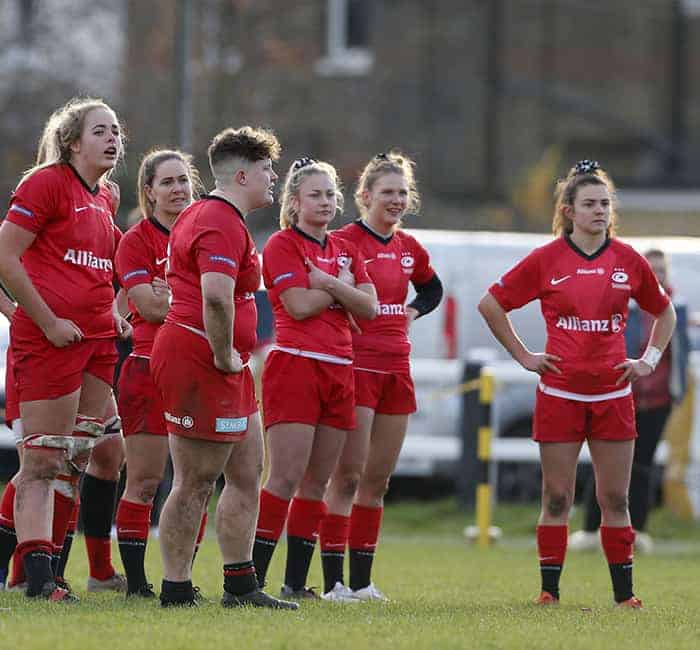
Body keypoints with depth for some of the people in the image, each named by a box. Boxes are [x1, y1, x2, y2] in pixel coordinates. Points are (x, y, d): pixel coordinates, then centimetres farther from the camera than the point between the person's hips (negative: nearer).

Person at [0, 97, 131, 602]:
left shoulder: (105, 199, 16)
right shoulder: (47, 182, -8)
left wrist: (111, 312, 13)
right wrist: (48, 321, -15)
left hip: (97, 340, 8)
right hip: (50, 337, -8)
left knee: (96, 456, 8)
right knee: (43, 463, -7)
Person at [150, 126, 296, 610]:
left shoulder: (202, 215, 20)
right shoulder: (223, 224, -16)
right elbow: (216, 295, -31)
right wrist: (224, 355, -20)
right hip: (202, 364, -11)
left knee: (247, 471, 12)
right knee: (195, 483, -6)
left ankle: (240, 585, 15)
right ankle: (176, 591, -2)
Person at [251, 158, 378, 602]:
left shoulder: (345, 250, 18)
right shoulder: (282, 245, -2)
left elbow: (369, 307, 6)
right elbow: (299, 304, -14)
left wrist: (328, 282, -8)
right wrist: (343, 286, 0)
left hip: (339, 371, 7)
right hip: (295, 365, -7)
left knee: (317, 483, 6)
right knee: (286, 478, -14)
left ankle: (296, 582, 10)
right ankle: (252, 578, -14)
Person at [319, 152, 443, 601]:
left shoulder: (409, 248, 13)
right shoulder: (345, 241, -8)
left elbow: (433, 289, 30)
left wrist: (412, 312, 13)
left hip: (397, 369, 7)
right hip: (356, 366, -7)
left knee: (379, 479, 8)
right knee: (348, 477, -8)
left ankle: (361, 580, 14)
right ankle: (333, 580, -7)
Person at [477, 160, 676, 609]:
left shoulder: (629, 260, 4)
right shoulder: (546, 260, -2)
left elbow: (664, 312, 21)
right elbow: (491, 305, 7)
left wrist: (650, 359, 10)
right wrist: (523, 356, 4)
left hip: (613, 393, 2)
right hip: (560, 392, -1)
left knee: (615, 499, 3)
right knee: (557, 499, 1)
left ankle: (624, 592, 8)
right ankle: (549, 591, 7)